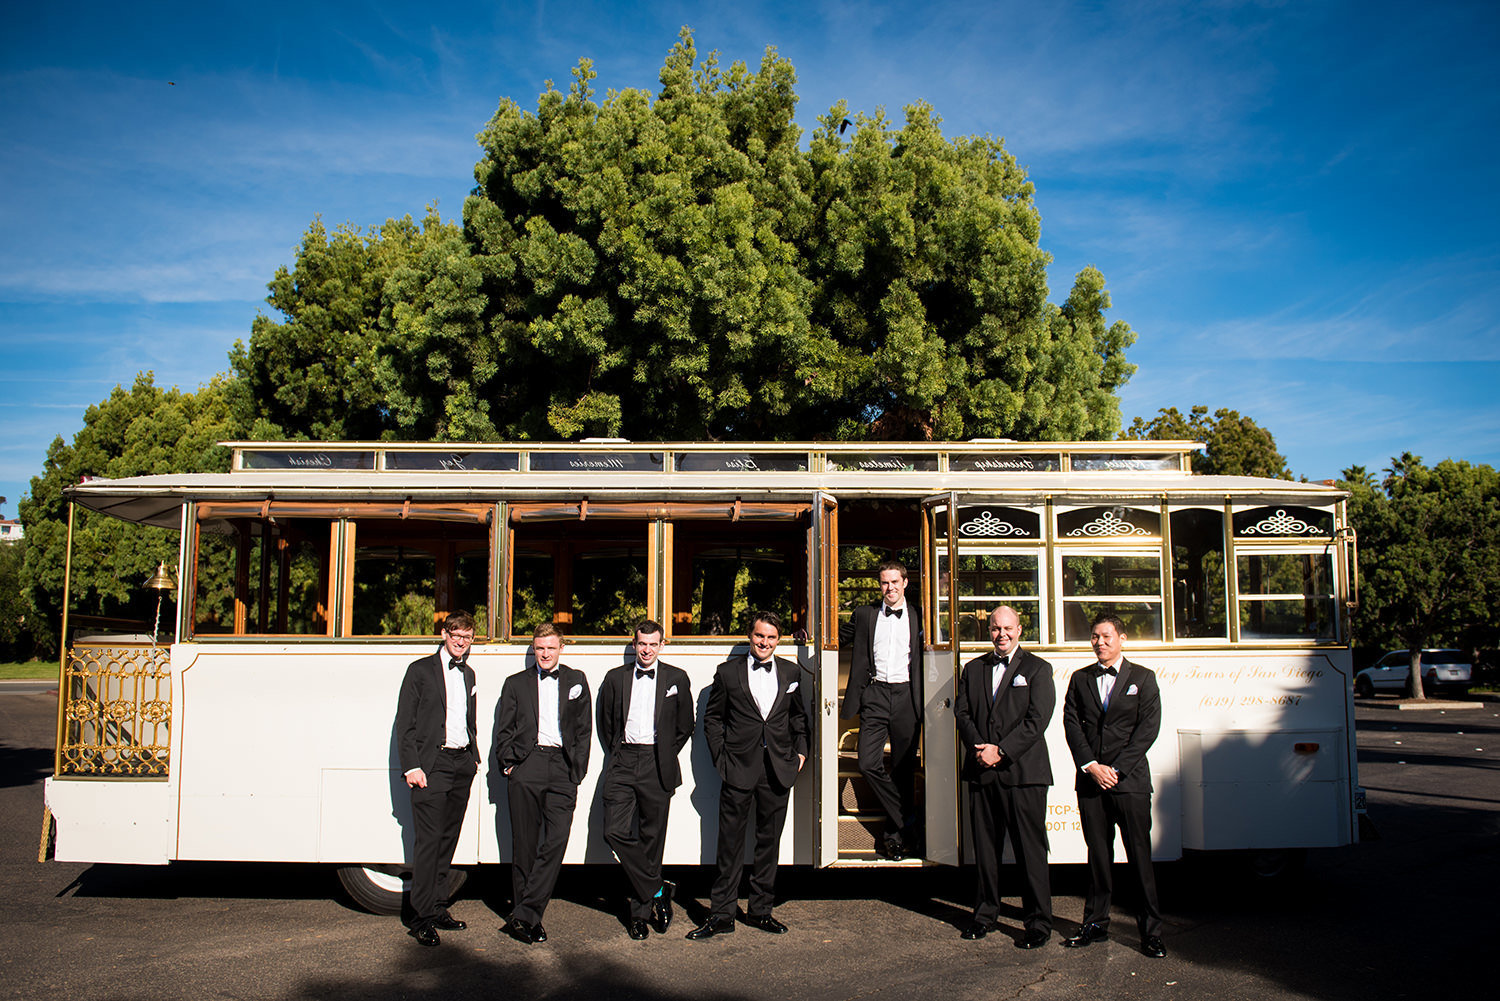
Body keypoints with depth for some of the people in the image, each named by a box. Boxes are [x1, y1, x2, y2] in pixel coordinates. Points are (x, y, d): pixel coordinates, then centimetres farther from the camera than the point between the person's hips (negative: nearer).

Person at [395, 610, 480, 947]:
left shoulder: (468, 673, 18)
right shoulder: (421, 670, -1)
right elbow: (404, 723, -5)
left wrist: (474, 757, 13)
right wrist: (411, 766, -13)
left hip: (462, 765, 6)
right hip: (432, 764, -6)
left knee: (448, 839, 10)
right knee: (428, 840, -6)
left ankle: (438, 909, 18)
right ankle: (422, 918, -1)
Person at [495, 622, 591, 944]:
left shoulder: (576, 681, 14)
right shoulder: (516, 683, 14)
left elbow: (584, 730, 11)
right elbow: (503, 731, 12)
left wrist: (577, 771, 2)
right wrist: (510, 763, -1)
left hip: (562, 768, 0)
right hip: (526, 769, 0)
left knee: (555, 841, -10)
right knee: (525, 844, 3)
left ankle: (524, 915, -6)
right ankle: (528, 917, 12)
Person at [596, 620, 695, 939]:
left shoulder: (676, 678, 6)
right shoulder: (615, 678, 10)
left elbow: (685, 725, 10)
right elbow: (605, 723, 17)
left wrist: (665, 758, 7)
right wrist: (617, 754, 10)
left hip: (657, 767, -1)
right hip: (622, 765, 1)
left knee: (651, 838, 3)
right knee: (615, 832, -11)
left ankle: (640, 911, 17)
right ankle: (657, 890, 5)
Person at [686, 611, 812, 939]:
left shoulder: (791, 672, 9)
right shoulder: (728, 672, 2)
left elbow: (798, 715, 20)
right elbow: (712, 717, 7)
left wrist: (800, 750, 10)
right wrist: (720, 756, -1)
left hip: (778, 770, 2)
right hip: (739, 768, -2)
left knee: (769, 841, 10)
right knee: (730, 843, 1)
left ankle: (760, 910, 23)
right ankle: (721, 915, 10)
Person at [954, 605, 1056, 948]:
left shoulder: (1037, 669, 2)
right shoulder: (973, 669, 15)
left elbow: (1037, 720, -8)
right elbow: (962, 712, 8)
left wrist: (1001, 751, -14)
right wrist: (979, 748, -9)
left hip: (1023, 772, -4)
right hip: (982, 773, 4)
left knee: (1030, 851, 0)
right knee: (985, 848, 11)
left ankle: (1038, 922, 10)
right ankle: (985, 915, 23)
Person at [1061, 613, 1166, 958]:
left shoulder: (1143, 678, 5)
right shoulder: (1080, 679, 12)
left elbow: (1148, 727, -4)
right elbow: (1071, 723, 5)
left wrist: (1116, 769, -11)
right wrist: (1091, 766, -9)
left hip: (1130, 779, -2)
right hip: (1090, 779, 2)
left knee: (1140, 857, -1)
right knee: (1098, 855, 8)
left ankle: (1151, 930, 8)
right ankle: (1096, 924, 17)